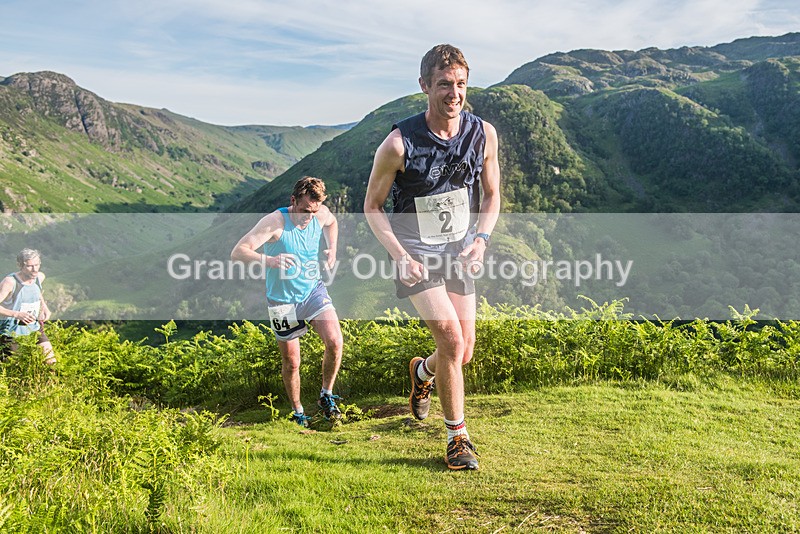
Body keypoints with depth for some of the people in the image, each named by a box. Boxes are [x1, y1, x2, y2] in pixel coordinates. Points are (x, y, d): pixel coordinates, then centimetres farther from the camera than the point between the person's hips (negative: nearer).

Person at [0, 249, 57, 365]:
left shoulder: (40, 277, 0)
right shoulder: (10, 282, -20)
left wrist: (44, 306, 10)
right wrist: (16, 314, -38)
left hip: (34, 329, 5)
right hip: (11, 332, -5)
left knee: (51, 361, -2)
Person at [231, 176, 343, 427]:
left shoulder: (321, 214, -7)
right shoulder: (275, 222, -22)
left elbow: (331, 222, 21)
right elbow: (237, 252, -28)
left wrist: (332, 248, 4)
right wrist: (268, 260, -46)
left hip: (314, 290, 3)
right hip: (283, 299, -3)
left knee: (335, 342, -17)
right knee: (291, 363, 6)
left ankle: (326, 396, 7)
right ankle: (298, 413, 29)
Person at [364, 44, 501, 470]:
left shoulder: (483, 134, -6)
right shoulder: (399, 143, -18)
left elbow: (491, 194, 8)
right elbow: (372, 205, -7)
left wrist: (481, 238, -9)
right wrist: (400, 255, -18)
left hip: (458, 252, 4)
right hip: (415, 254, -4)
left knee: (464, 353, 7)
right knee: (451, 337, -19)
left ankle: (423, 371, 45)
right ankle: (458, 438, 1)